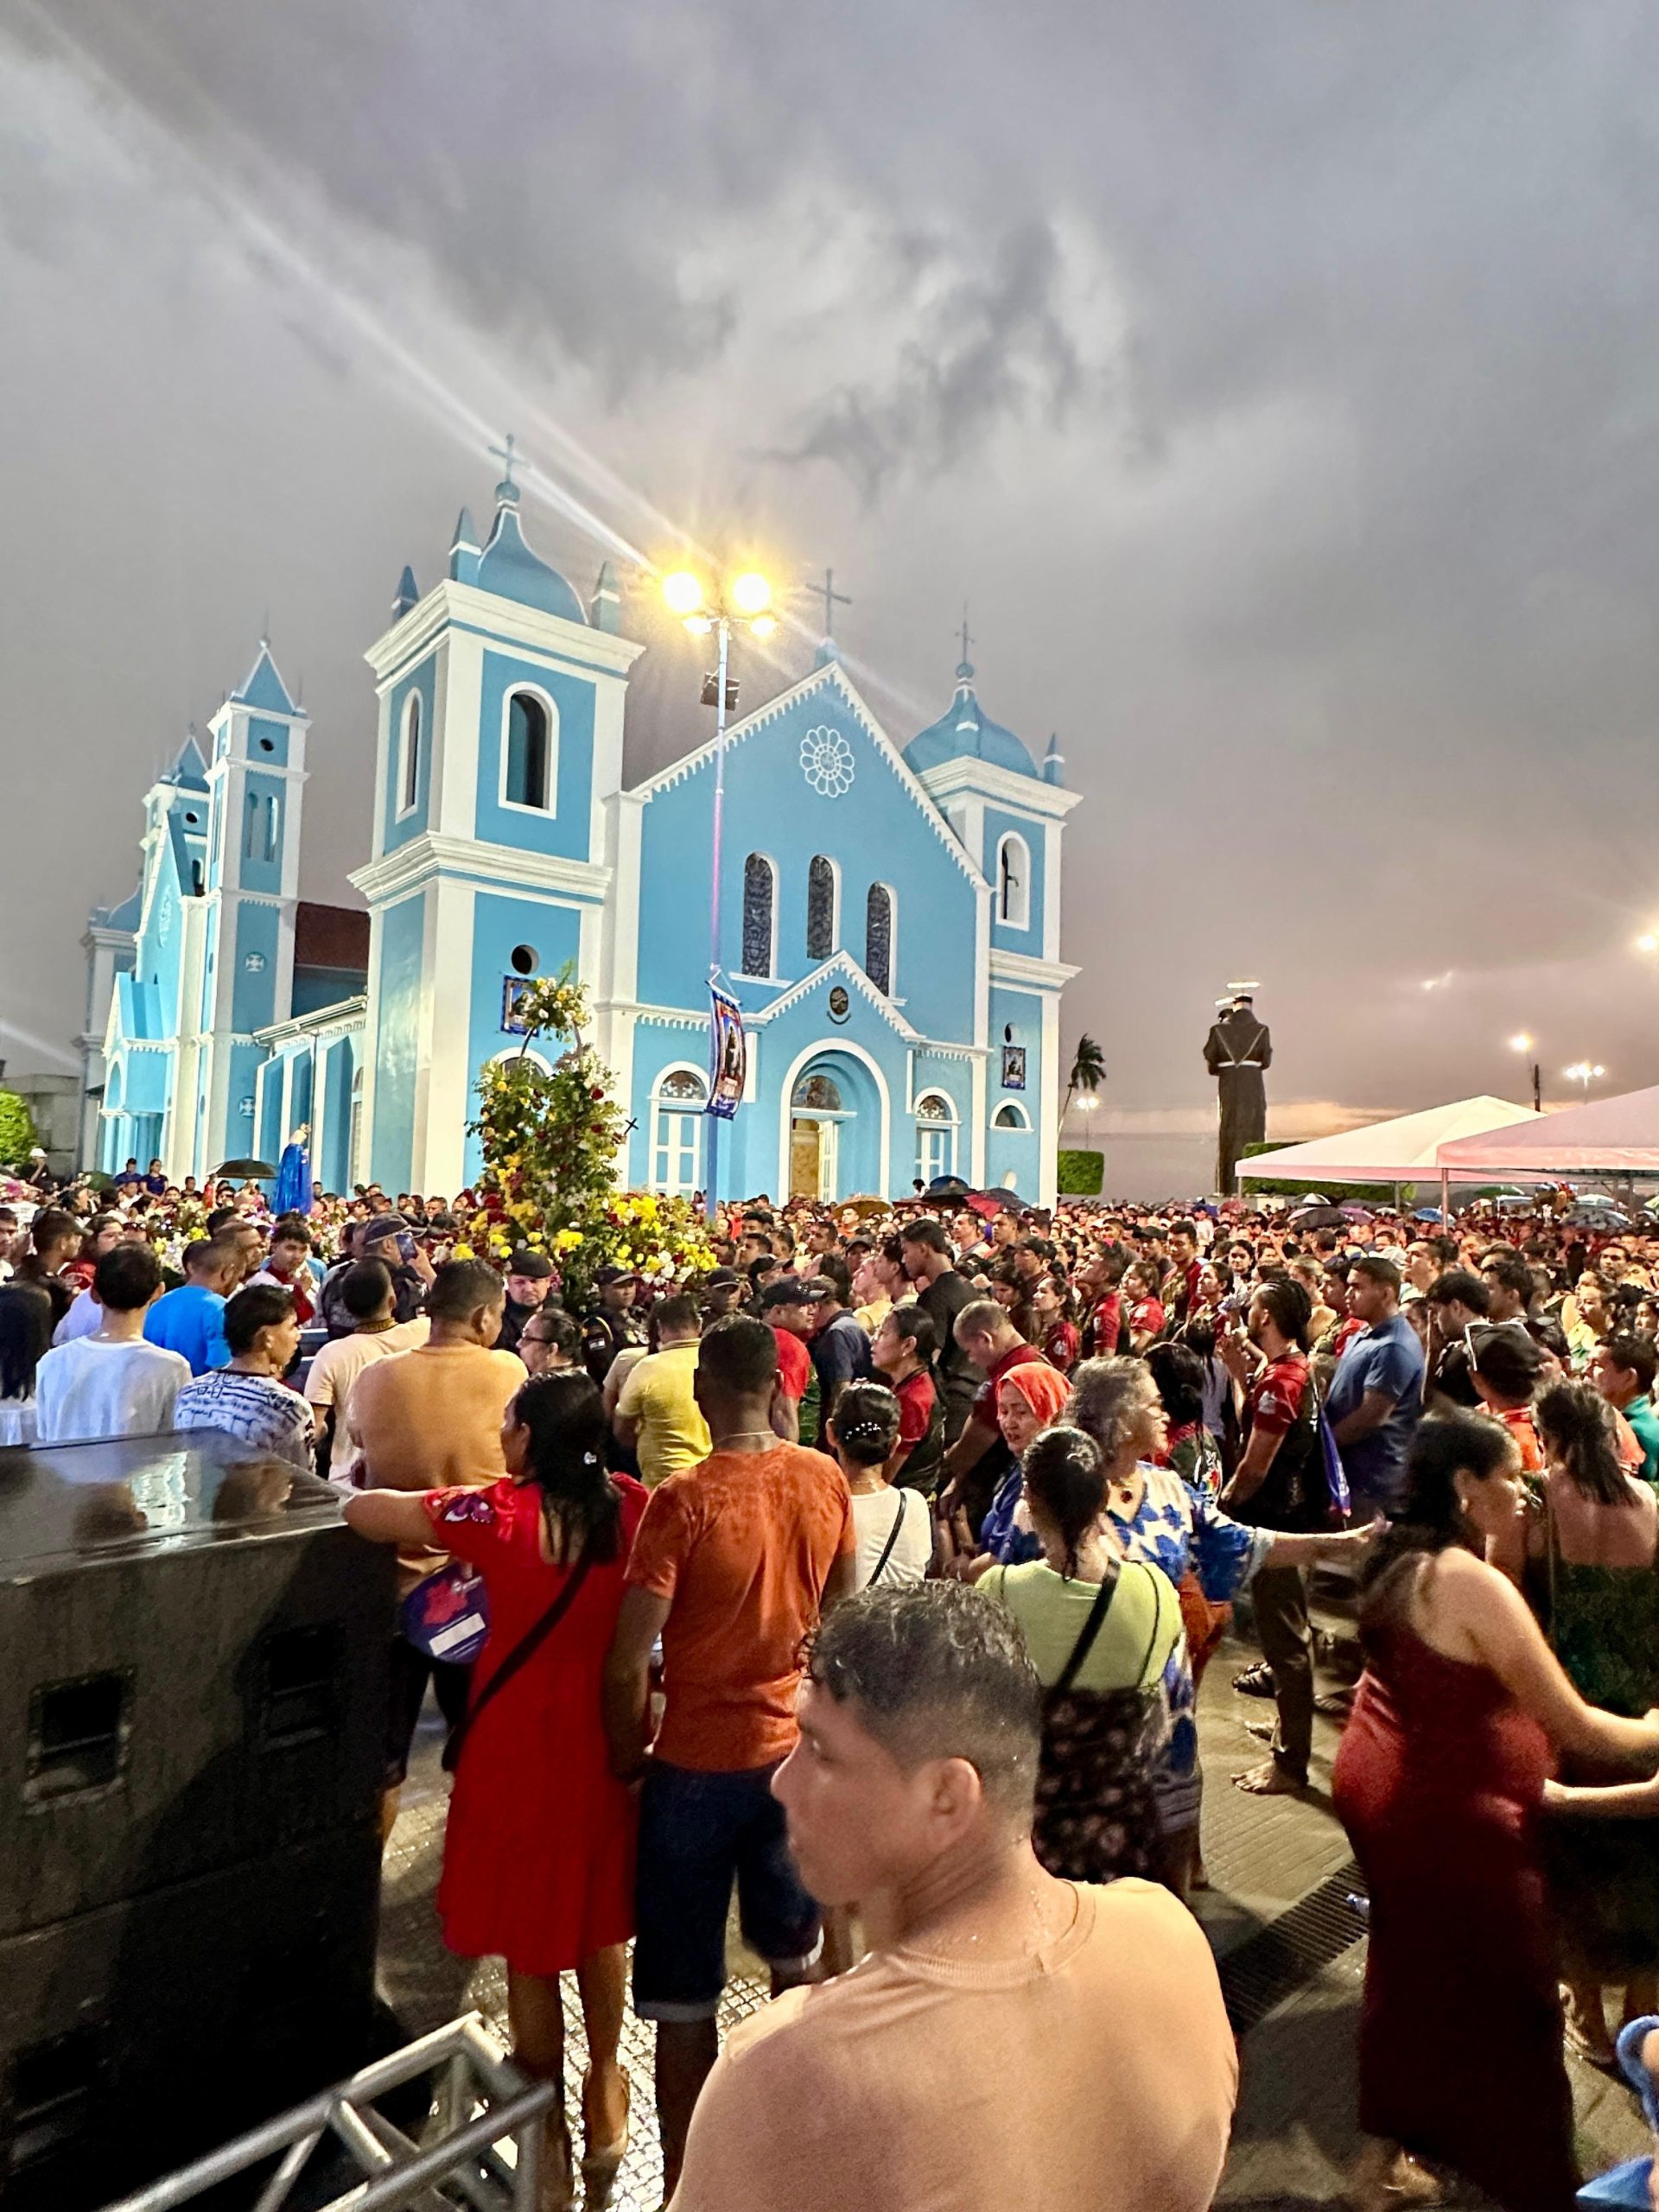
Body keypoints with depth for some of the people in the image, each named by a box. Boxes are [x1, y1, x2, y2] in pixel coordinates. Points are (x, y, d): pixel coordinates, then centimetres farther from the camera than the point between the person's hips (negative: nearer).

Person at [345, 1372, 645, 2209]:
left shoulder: (500, 1513, -21)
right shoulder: (631, 1506, -11)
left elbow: (362, 1512, -15)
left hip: (522, 1746, -4)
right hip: (608, 1738, 4)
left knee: (530, 1939, 16)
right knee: (599, 1921, 25)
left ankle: (550, 2139, 31)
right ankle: (602, 2089, 45)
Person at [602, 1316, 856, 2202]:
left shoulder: (684, 1500, -23)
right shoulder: (825, 1479, -8)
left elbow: (627, 1663, -21)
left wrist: (629, 1757, -3)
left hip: (698, 1763, -5)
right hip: (795, 1749, 5)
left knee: (685, 1997, 13)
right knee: (797, 1960, 27)